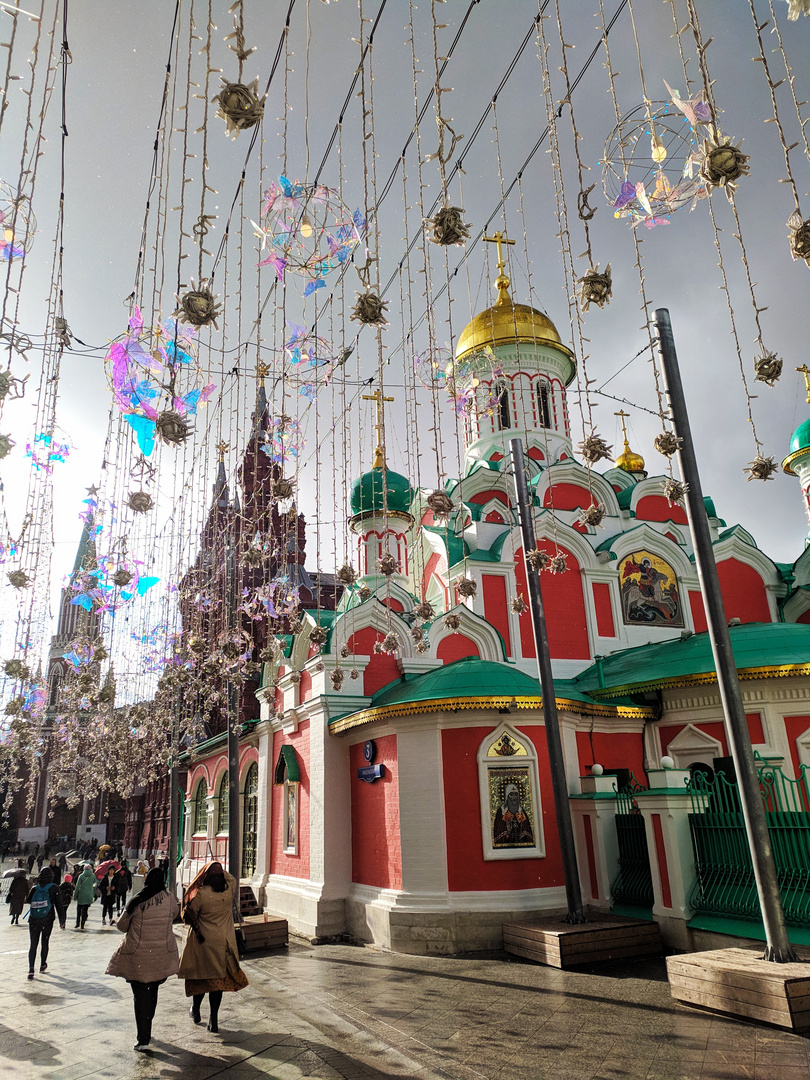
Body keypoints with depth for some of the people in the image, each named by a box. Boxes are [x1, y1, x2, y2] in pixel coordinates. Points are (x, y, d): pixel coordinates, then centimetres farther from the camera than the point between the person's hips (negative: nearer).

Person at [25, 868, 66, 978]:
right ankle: (43, 965, 26)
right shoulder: (54, 888, -6)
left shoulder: (34, 889, -2)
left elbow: (28, 901, 13)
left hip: (34, 921, 1)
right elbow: (59, 905, -5)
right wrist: (62, 921, 0)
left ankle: (31, 968, -9)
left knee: (33, 945, 4)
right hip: (47, 921, -1)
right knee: (45, 943, 17)